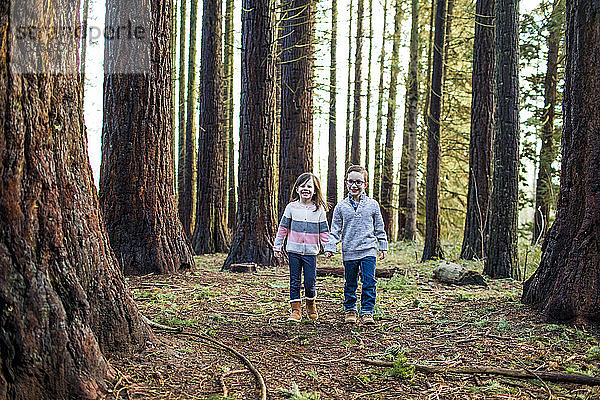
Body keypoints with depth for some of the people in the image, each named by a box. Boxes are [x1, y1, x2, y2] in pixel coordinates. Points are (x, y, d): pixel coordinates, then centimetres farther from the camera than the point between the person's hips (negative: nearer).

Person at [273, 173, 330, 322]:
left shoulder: (319, 209, 3)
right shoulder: (291, 207, 3)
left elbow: (324, 231, 7)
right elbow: (283, 227, 9)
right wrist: (277, 246, 10)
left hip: (311, 251, -1)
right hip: (294, 250, 1)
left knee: (310, 283, -2)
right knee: (295, 282, 4)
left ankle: (311, 306, 24)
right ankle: (296, 310, 15)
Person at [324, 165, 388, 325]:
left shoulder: (373, 205, 4)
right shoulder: (341, 206, 2)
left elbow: (379, 228, 12)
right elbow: (335, 229, 5)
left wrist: (383, 246, 11)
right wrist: (330, 247, -4)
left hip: (369, 250, 0)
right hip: (349, 252, 1)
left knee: (369, 282, -5)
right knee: (350, 283, 10)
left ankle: (367, 312, 6)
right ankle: (349, 310, 26)